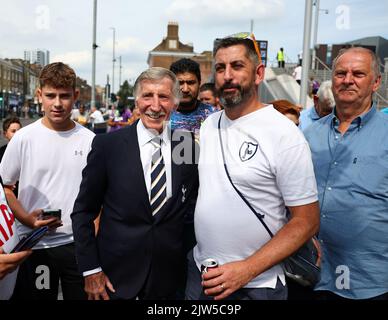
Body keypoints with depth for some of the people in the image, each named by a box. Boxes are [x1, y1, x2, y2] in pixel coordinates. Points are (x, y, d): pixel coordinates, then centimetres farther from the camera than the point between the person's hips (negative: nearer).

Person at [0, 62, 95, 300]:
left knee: (83, 295, 12)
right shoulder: (24, 138, -4)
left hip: (80, 243, 1)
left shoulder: (90, 140, -2)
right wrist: (27, 219, -13)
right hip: (34, 244, 0)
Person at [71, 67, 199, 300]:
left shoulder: (188, 147, -4)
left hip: (168, 276, 2)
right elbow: (83, 211, -5)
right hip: (115, 274, -1)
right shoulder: (108, 145, -10)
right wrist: (91, 269, -7)